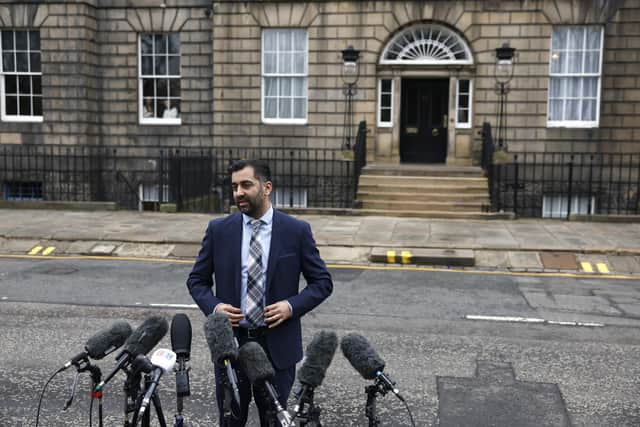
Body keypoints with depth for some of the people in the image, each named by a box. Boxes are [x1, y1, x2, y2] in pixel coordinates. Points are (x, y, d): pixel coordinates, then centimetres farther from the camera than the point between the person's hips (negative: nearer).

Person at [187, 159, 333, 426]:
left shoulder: (296, 231, -4)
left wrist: (292, 305, -14)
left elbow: (322, 282, 1)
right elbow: (197, 280, 8)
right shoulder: (218, 230, 1)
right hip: (230, 341, 1)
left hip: (277, 344, -1)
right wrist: (213, 306, -10)